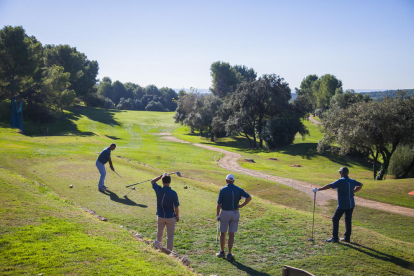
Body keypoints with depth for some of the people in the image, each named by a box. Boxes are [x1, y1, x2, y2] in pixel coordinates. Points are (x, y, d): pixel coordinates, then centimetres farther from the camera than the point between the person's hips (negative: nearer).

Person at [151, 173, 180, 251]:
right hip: (170, 217, -2)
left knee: (159, 235, 20)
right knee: (170, 236, 9)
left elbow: (152, 181, 8)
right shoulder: (173, 193, -17)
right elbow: (176, 207, -9)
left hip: (160, 216, 3)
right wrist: (177, 216, 5)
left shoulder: (158, 190, -12)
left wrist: (161, 176, 10)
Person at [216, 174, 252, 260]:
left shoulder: (223, 190, -10)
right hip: (235, 213, 2)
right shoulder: (238, 189, -1)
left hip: (225, 213, -2)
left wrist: (217, 215, 2)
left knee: (222, 233, 13)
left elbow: (219, 204, -9)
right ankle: (229, 254, 10)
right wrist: (240, 206, -3)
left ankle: (222, 252, 21)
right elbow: (249, 197, -10)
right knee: (231, 234, 7)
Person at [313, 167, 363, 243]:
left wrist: (318, 189, -11)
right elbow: (360, 185, 26)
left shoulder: (340, 181, -13)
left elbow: (329, 186, -17)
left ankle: (335, 238, 2)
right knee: (348, 220, 12)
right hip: (351, 204, 7)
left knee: (335, 219, 2)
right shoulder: (352, 181, 7)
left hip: (342, 205, -6)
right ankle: (347, 237, 17)